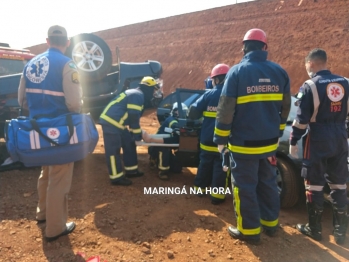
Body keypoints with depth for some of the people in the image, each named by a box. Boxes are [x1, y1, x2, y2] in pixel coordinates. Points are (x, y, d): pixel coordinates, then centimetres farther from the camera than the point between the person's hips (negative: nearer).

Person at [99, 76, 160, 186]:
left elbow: (133, 116, 26)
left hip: (116, 122, 11)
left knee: (129, 144, 16)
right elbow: (134, 116, -18)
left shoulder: (134, 94, 20)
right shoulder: (138, 95, -13)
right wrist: (137, 134, -9)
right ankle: (116, 178, 3)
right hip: (111, 123, -11)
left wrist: (137, 132, 25)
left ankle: (131, 170, 26)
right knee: (113, 150, -4)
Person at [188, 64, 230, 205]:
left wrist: (204, 114, 14)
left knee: (205, 164, 18)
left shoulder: (208, 95, -3)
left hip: (207, 139, 2)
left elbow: (193, 112, -6)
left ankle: (199, 187, 31)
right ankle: (216, 195, 12)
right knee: (220, 167, 8)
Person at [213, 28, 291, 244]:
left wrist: (221, 139, -3)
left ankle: (250, 230, 18)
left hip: (244, 143, -5)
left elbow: (226, 110, -13)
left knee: (245, 187, 7)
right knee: (268, 183, 20)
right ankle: (270, 223, 33)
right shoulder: (280, 72, 4)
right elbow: (285, 108, 12)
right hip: (269, 142, 6)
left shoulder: (237, 71, -12)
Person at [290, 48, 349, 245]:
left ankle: (315, 229, 16)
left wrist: (293, 142, -5)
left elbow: (302, 119, -12)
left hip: (318, 140, -5)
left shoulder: (310, 86, -10)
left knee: (314, 185, 6)